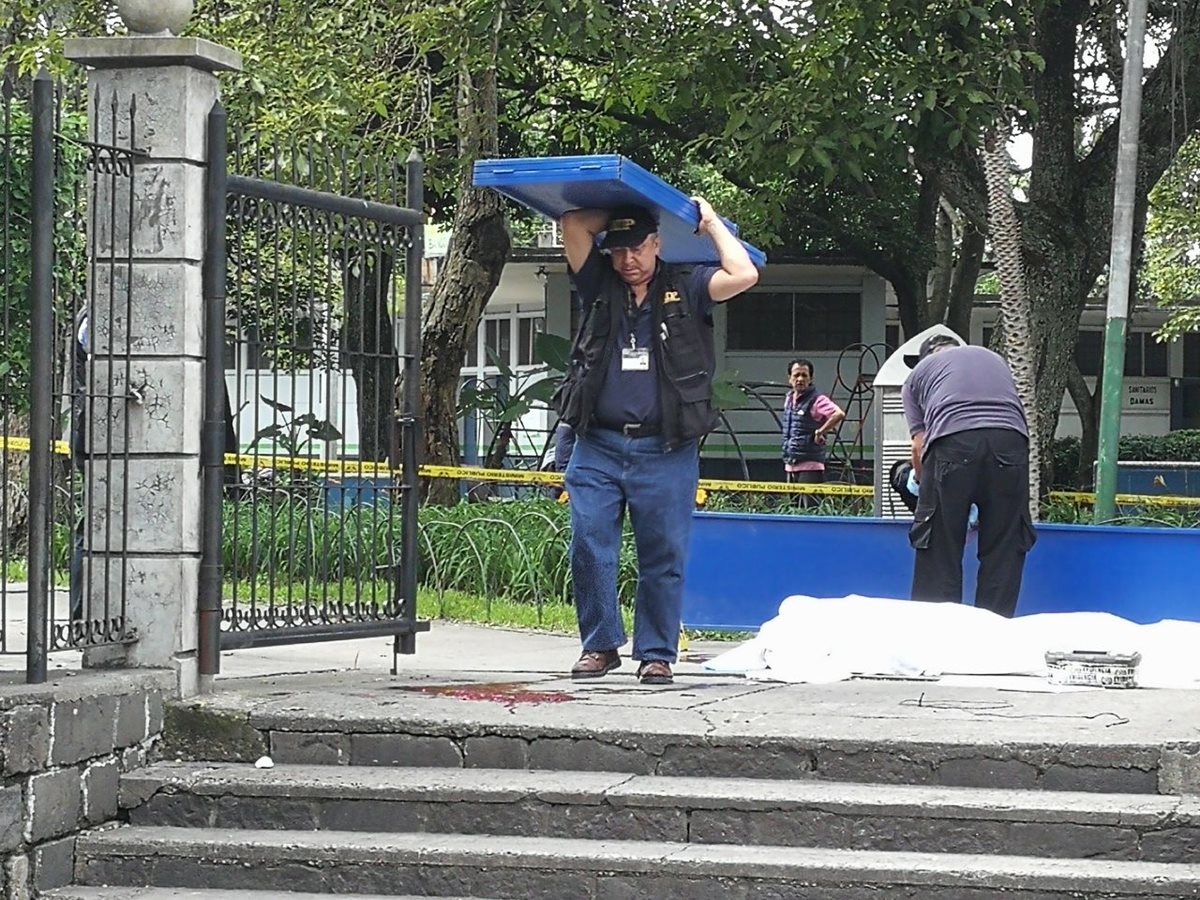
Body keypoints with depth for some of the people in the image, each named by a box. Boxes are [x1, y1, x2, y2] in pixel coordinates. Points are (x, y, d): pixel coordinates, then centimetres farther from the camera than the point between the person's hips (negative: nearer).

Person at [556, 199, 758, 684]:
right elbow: (574, 224, 1)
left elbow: (743, 275, -7)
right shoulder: (599, 287, 11)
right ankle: (600, 645, 9)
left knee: (663, 556, 1)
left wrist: (711, 224, 5)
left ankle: (657, 654, 9)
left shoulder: (685, 289, 7)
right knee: (589, 549, -3)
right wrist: (616, 215, 12)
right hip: (598, 447, 2)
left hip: (666, 450, -2)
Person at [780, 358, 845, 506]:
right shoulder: (789, 399, 12)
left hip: (810, 467, -8)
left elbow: (839, 414, -29)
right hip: (790, 466, 8)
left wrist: (820, 432, -21)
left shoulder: (816, 400, -12)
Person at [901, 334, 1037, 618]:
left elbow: (919, 444, 17)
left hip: (952, 443, -2)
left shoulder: (918, 373, 27)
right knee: (1004, 551, 9)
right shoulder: (993, 359, 36)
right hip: (1010, 442, 2)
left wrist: (923, 484, 33)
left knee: (939, 552, 5)